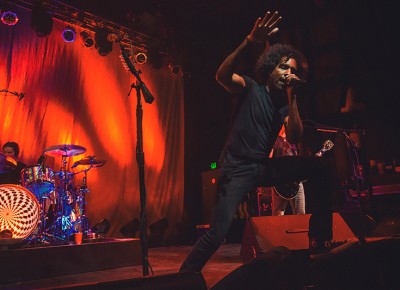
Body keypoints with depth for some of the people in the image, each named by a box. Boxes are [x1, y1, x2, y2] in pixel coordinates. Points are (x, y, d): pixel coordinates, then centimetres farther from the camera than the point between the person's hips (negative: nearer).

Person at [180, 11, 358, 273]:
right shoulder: (251, 88, -2)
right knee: (217, 234, -19)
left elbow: (294, 139, -6)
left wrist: (291, 96, -10)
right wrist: (250, 42, -36)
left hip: (264, 167, 5)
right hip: (237, 168, -5)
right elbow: (222, 76, -23)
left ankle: (320, 243, -3)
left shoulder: (287, 104, 10)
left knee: (320, 168, -7)